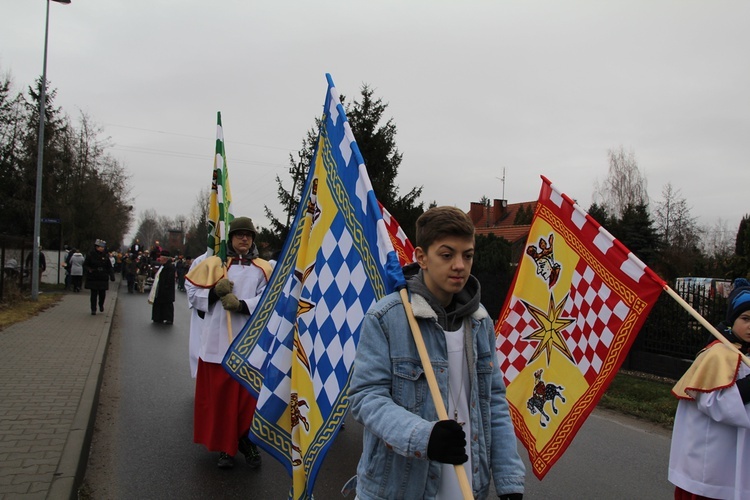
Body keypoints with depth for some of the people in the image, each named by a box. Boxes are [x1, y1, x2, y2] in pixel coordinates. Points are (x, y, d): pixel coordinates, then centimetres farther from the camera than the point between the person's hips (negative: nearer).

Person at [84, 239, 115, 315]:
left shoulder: (106, 256, 3)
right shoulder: (90, 255, -2)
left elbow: (110, 267, 6)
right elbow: (85, 265, 3)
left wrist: (112, 276, -3)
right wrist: (89, 270, -17)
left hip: (103, 278, 1)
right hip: (93, 278, -1)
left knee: (102, 294, 4)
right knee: (94, 294, 2)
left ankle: (101, 305, 33)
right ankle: (93, 309, 12)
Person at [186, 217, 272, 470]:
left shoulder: (261, 269, 6)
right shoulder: (214, 264, 9)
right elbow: (195, 297, 7)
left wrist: (242, 304, -19)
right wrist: (215, 291, -11)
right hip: (218, 342, 1)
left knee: (247, 395, 4)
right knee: (219, 394, 5)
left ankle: (247, 442, 21)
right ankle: (225, 446, 19)